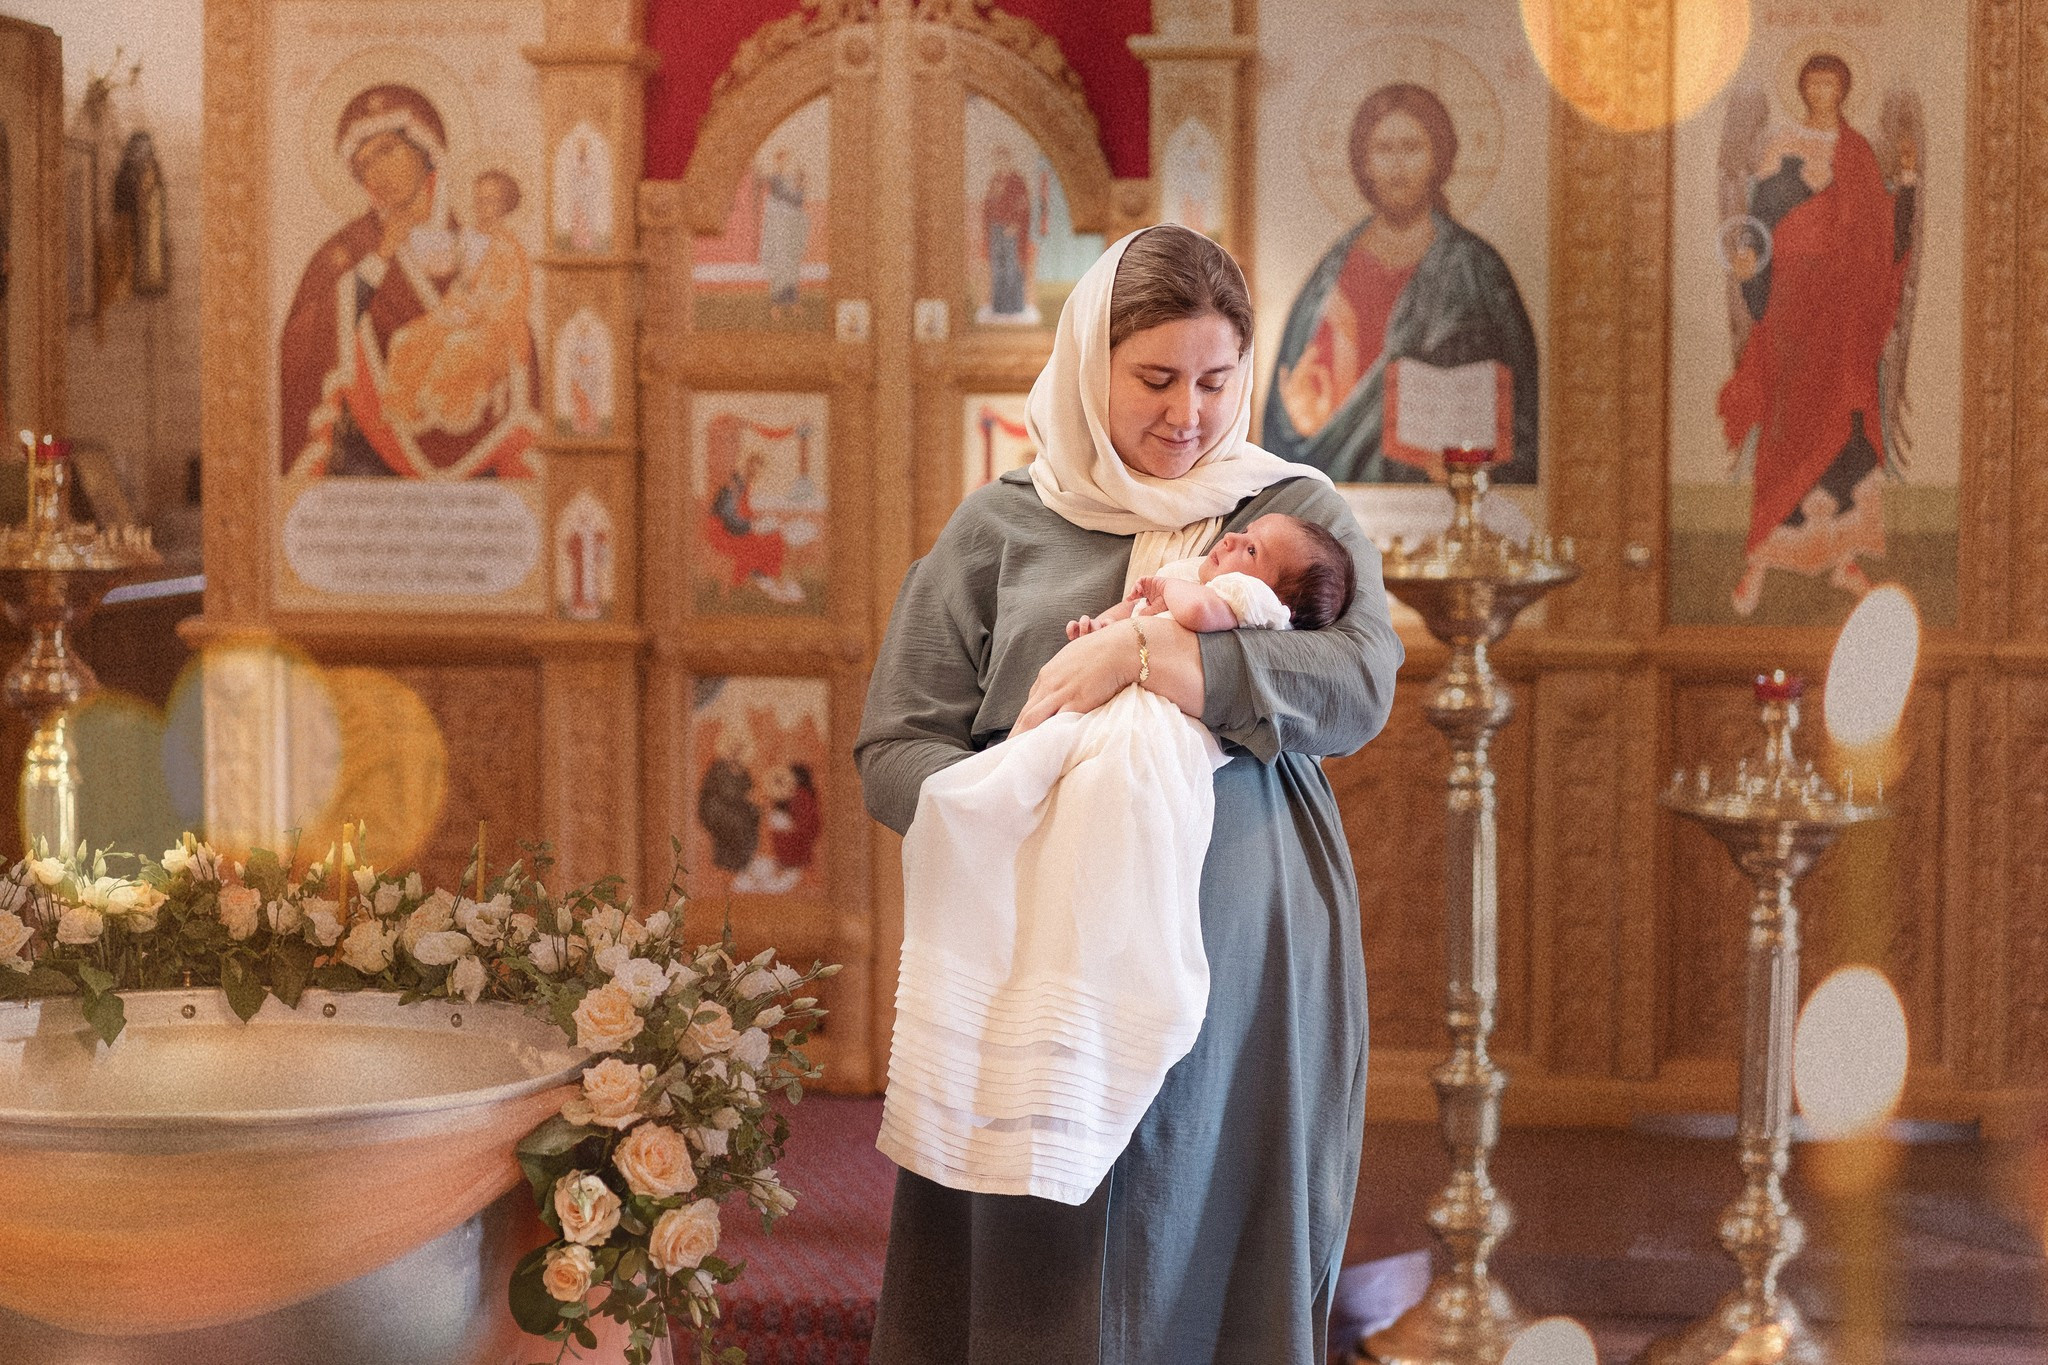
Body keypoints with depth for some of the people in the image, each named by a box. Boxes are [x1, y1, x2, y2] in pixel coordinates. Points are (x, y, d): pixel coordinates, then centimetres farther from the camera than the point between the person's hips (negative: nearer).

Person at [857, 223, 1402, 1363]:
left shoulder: (1299, 516, 9)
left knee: (1224, 1255, 3)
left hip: (1247, 973, 0)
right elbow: (895, 749, 5)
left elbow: (1358, 684, -10)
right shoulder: (1000, 528, 9)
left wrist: (1144, 655, -18)